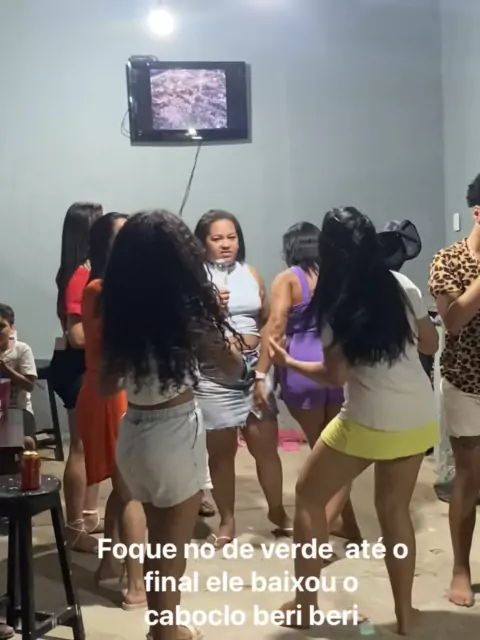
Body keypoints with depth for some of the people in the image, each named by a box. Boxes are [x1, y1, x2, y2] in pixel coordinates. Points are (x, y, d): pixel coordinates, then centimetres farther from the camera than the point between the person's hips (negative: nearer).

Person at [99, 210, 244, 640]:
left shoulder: (118, 315, -2)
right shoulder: (187, 314, -16)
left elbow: (107, 385, 6)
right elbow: (235, 367, -4)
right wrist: (215, 325, 8)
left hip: (132, 433, 6)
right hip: (176, 434, -6)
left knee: (157, 541, 25)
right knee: (173, 548, 12)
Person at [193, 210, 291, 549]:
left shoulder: (251, 273, 9)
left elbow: (267, 320, 16)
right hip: (213, 374, -3)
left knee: (266, 443, 7)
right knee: (221, 449, 7)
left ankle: (277, 511, 25)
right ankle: (227, 520, 21)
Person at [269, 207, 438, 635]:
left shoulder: (335, 306, -8)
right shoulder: (403, 287, 2)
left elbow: (336, 376, -9)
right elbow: (431, 344, 10)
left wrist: (287, 362, 5)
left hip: (369, 422, -4)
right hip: (419, 418, 5)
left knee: (309, 496, 15)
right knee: (395, 508, 20)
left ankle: (306, 604, 20)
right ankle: (405, 613, 25)